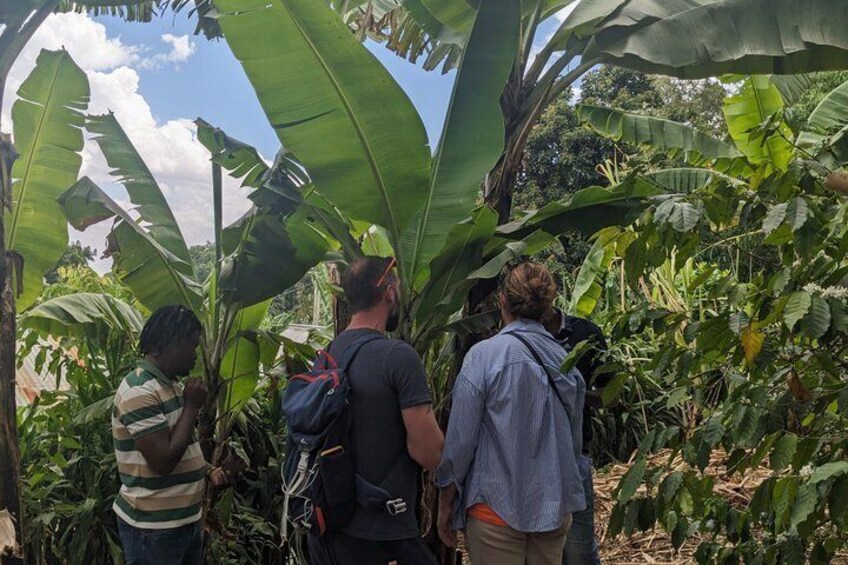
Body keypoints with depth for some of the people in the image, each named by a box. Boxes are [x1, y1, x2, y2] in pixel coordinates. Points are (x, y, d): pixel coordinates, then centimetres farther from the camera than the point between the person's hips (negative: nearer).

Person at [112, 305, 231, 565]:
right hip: (153, 528, -8)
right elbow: (164, 461, -26)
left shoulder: (172, 385, 9)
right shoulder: (139, 392, -21)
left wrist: (208, 471, 3)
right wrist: (192, 406, -18)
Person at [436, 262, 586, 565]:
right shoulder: (566, 359, 0)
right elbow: (575, 439, 10)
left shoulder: (484, 355, -14)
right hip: (556, 508, 5)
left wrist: (445, 504, 0)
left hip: (498, 507, -5)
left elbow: (460, 439, -12)